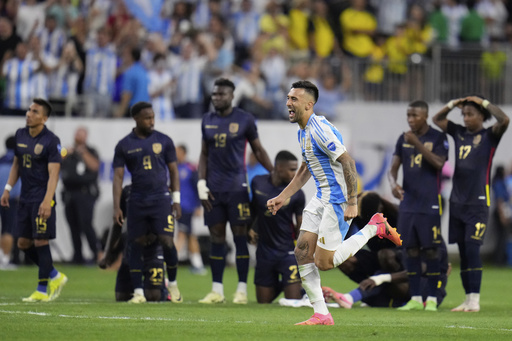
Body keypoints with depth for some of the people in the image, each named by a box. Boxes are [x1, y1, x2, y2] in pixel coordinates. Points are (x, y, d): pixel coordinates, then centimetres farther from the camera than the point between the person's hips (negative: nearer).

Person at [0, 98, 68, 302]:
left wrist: (47, 201, -25)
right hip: (25, 198, 8)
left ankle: (43, 290, 2)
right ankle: (55, 277, 22)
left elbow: (53, 173, -17)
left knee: (41, 242, -6)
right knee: (23, 243, 7)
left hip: (42, 199, -7)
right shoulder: (20, 135, 9)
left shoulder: (51, 141, -12)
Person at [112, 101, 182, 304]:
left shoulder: (163, 141, 6)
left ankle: (173, 284, 11)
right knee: (137, 245, 0)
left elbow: (173, 171, 10)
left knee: (167, 242, -10)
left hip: (161, 199, -1)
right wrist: (116, 207, -5)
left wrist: (176, 200, 3)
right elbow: (118, 176, 2)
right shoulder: (124, 146, 4)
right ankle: (138, 292, 5)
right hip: (137, 201, 1)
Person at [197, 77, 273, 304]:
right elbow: (204, 154, 15)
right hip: (213, 188, 4)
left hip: (236, 187, -4)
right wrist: (201, 184, 5)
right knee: (216, 238, 4)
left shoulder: (244, 120, 0)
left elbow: (258, 150, 8)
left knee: (240, 237, -4)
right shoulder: (207, 120, 11)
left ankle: (242, 289, -1)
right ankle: (217, 290, 8)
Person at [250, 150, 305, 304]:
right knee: (263, 301, 8)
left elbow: (300, 227, -2)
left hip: (288, 252, -3)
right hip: (264, 250, 3)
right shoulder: (257, 182, -3)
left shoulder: (297, 194, -9)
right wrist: (252, 228, 7)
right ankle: (279, 285, 38)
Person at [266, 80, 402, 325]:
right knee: (302, 252, 0)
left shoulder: (320, 129, -19)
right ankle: (321, 314, 4)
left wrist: (352, 202, -26)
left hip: (338, 200, -10)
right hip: (321, 198, 10)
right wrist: (283, 197, 23)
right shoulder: (303, 132, 12)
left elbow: (347, 162, -23)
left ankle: (374, 227, 6)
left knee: (324, 262, -8)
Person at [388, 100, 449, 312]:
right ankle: (415, 298, 10)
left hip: (429, 203, -5)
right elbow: (393, 168, 10)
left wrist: (418, 144, -21)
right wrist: (393, 184, -11)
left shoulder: (438, 138, -3)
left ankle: (432, 299, 2)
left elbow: (439, 163, -17)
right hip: (408, 203, 5)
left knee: (431, 249, -3)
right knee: (411, 249, 4)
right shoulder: (403, 139, 11)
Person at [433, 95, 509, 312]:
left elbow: (504, 120, -19)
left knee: (472, 248, -12)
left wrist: (484, 102, -11)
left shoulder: (489, 136, -2)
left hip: (478, 202, -6)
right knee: (463, 251, 6)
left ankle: (475, 300, -12)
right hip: (457, 202, 6)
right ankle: (468, 299, 10)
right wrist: (452, 104, 8)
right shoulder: (459, 133, 13)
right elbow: (437, 120, 22)